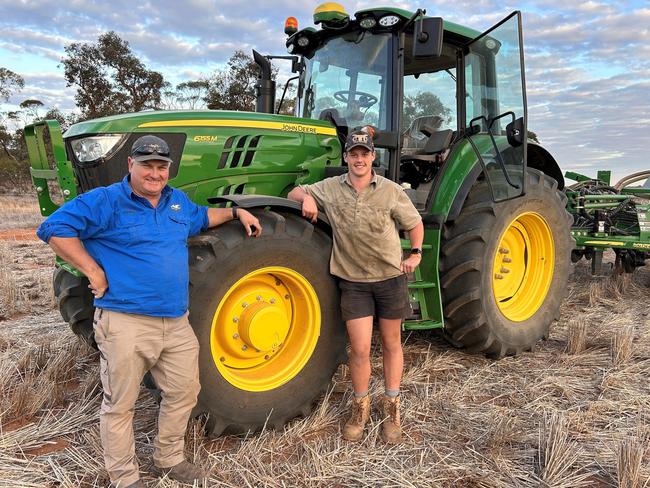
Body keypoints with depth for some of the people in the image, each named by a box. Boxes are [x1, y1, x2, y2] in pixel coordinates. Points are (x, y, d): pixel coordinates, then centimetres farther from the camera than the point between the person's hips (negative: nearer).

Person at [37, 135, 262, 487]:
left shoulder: (178, 201, 14)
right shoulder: (106, 201, -8)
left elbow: (201, 217, 35)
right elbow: (54, 229, -13)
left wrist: (236, 212, 24)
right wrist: (93, 271, -16)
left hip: (176, 322, 7)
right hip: (125, 322, -6)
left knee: (184, 392, 15)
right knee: (120, 404, 6)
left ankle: (169, 460, 36)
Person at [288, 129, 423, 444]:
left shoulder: (391, 191, -4)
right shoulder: (330, 189, -1)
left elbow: (415, 223, 8)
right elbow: (294, 193, 10)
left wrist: (415, 253, -5)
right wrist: (306, 197, -12)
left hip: (390, 278, 0)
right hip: (354, 281, 0)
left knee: (391, 344, 12)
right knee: (360, 350, -1)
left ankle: (391, 407, 28)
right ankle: (360, 406, 22)